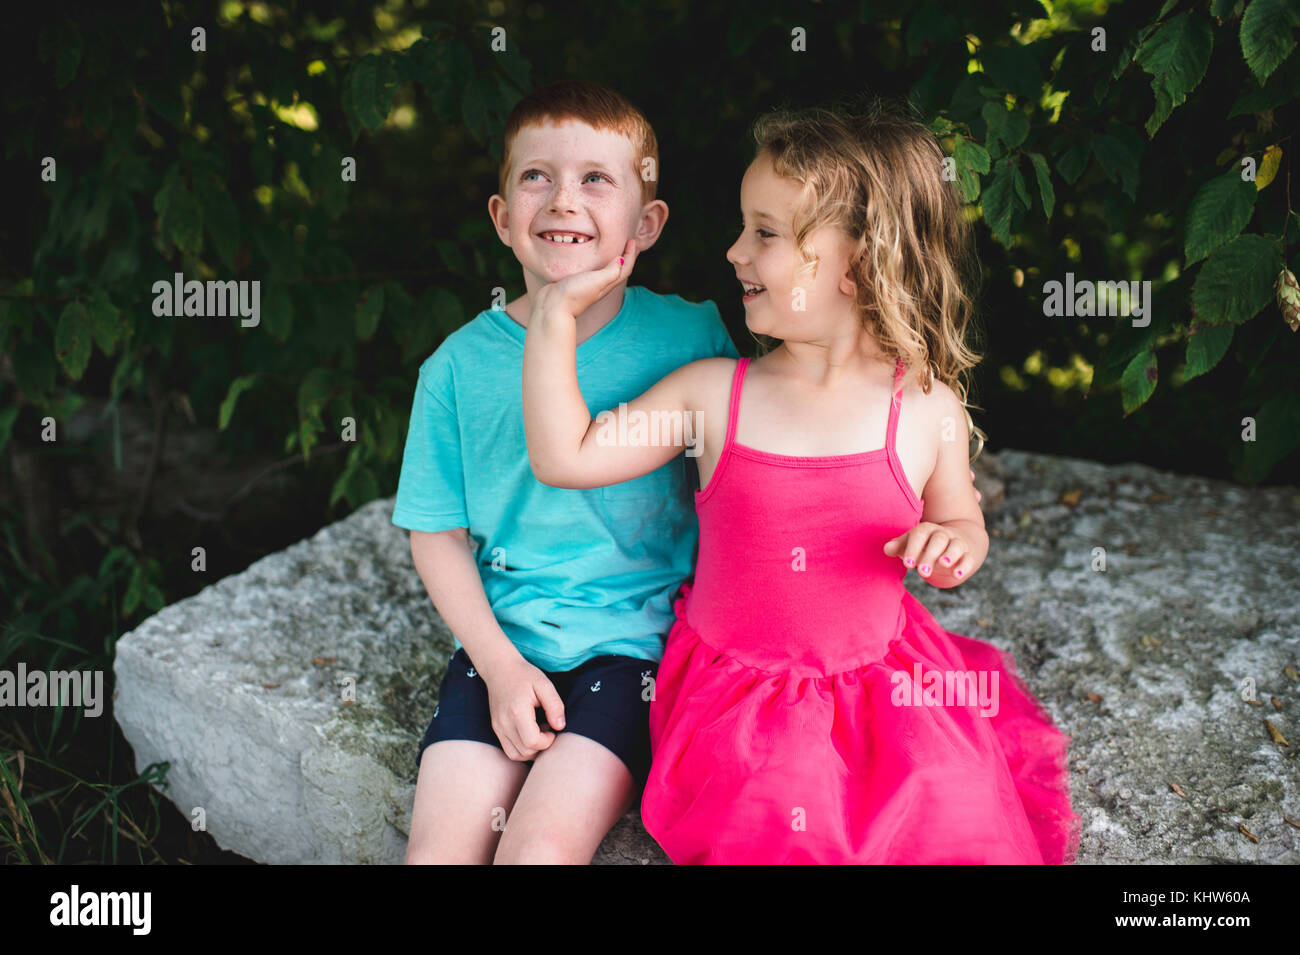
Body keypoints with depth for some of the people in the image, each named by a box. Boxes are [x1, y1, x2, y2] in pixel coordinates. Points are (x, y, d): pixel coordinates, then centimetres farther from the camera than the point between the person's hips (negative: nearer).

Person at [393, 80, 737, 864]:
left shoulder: (692, 337, -4)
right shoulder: (461, 365, 0)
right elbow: (438, 533, 4)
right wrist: (500, 664, -7)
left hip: (640, 637, -2)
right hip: (503, 641, 2)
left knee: (546, 842, -19)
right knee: (442, 843, -13)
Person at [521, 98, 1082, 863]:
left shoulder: (928, 410, -7)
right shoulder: (713, 393, -6)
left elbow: (961, 524, 9)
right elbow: (566, 458, -6)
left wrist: (953, 545, -15)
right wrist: (556, 319, -9)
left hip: (882, 686, 0)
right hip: (737, 697, 0)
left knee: (957, 831, -11)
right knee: (762, 836, -16)